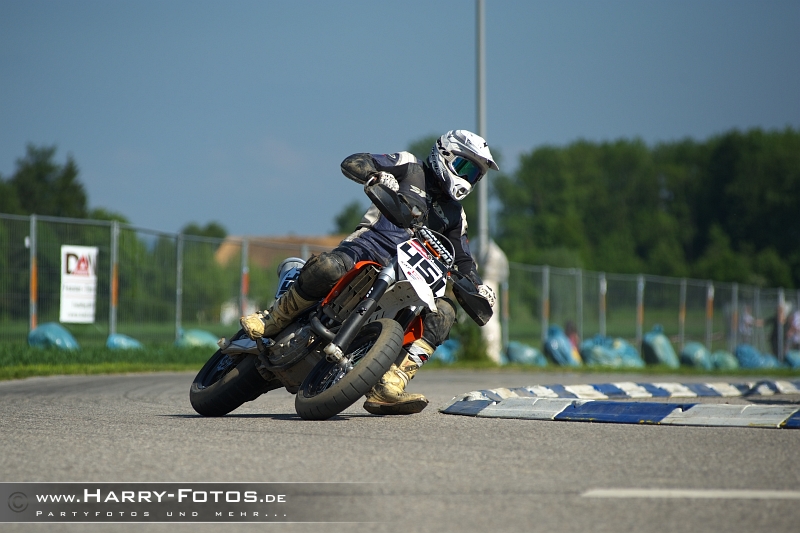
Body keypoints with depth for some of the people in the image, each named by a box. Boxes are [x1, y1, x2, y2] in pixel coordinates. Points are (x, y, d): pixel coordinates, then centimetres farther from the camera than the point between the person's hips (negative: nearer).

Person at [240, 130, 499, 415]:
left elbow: (462, 258, 25)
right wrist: (378, 175, -23)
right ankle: (272, 320, -10)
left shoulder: (454, 213, 24)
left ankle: (387, 389, -26)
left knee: (444, 312, -18)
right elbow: (351, 164, -2)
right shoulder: (410, 169, 8)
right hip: (368, 246, -6)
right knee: (327, 268, -39)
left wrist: (478, 286, 5)